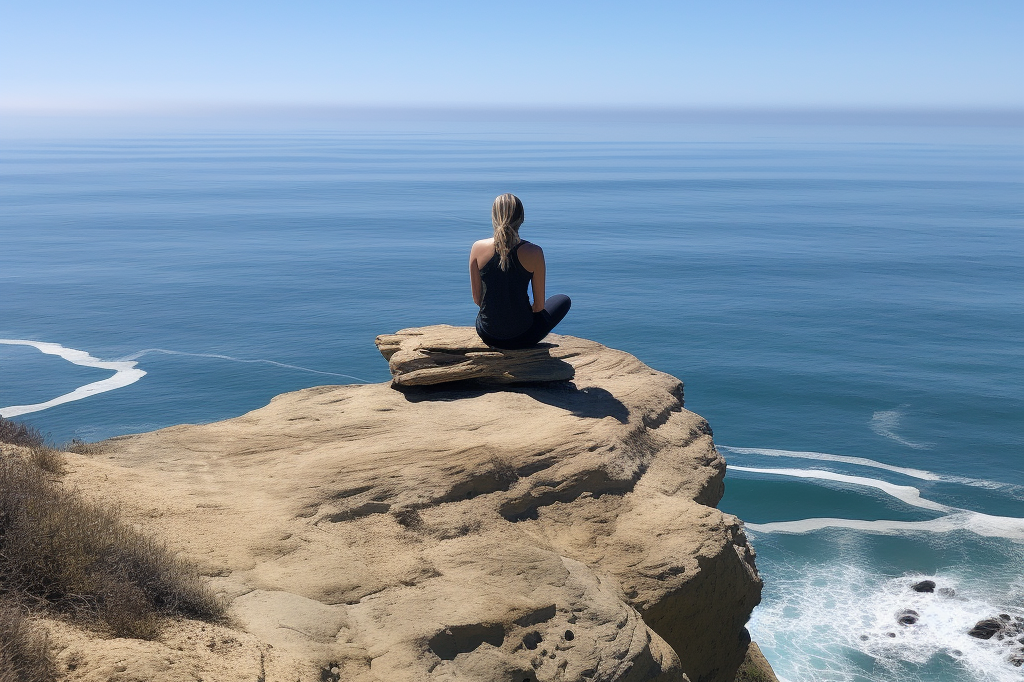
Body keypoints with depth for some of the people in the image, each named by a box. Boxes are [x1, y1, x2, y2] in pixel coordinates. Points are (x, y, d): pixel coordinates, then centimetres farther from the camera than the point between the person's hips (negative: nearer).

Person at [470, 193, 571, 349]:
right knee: (563, 300, 25)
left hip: (487, 335, 4)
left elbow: (477, 298, -1)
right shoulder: (534, 253, -15)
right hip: (521, 337, -4)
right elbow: (539, 305, -8)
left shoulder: (478, 248, -9)